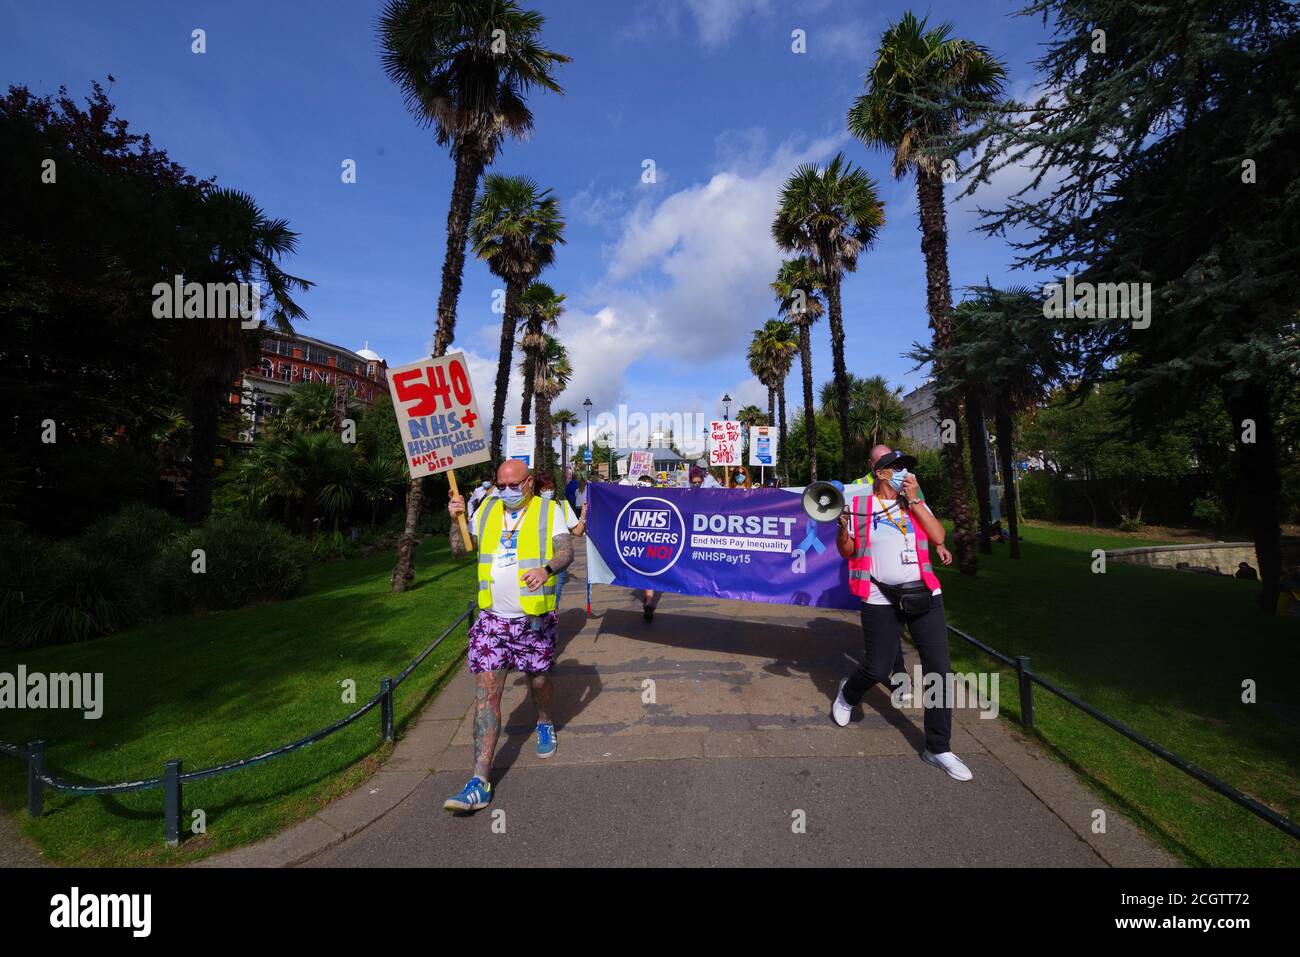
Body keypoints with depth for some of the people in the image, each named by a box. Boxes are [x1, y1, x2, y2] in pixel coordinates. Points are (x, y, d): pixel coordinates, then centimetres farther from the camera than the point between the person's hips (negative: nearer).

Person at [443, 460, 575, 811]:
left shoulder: (547, 510, -2)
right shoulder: (486, 511, 9)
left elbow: (567, 550, -12)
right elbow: (460, 549, 13)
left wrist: (547, 568, -32)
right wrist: (456, 519, -3)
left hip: (534, 619, -2)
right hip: (492, 618, 2)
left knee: (539, 681, 16)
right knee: (486, 693, -3)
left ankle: (545, 724, 49)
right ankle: (480, 782, 3)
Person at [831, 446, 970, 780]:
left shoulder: (915, 502, 10)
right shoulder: (859, 506, 1)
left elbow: (938, 536, -3)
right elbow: (846, 551, 3)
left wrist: (914, 501, -8)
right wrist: (843, 526, -17)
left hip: (923, 594, 3)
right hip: (881, 600, -3)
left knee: (939, 668, 0)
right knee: (877, 668, 2)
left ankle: (938, 748, 15)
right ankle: (847, 694, 38)